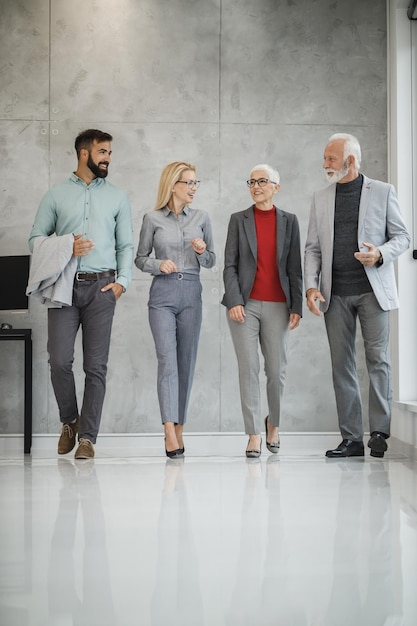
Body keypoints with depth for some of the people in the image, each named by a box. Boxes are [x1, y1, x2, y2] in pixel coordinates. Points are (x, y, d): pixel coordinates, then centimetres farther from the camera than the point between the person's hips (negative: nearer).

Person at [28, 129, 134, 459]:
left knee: (96, 366, -2)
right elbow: (35, 239, 7)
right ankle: (69, 420, 18)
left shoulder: (117, 197, 13)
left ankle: (87, 437, 4)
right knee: (59, 360, -7)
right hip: (65, 286, -1)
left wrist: (122, 281, -3)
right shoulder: (56, 195, 9)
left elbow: (126, 245, 11)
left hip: (101, 286, 1)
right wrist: (67, 246, -10)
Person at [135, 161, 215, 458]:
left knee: (186, 362, 5)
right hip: (163, 294, -3)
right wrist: (159, 264, -10)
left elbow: (211, 261, 14)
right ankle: (170, 432, -19)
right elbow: (141, 258, 9)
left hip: (191, 294, 3)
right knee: (167, 360, -13)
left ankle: (178, 428, 14)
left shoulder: (201, 218, 8)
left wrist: (202, 251, -8)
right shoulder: (153, 219, 2)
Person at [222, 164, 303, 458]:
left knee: (277, 370, 3)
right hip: (245, 304, -1)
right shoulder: (238, 220, 6)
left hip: (277, 306, 1)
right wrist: (234, 302, -10)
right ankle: (254, 434, 1)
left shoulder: (289, 221, 7)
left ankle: (273, 423, 27)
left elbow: (295, 268, 6)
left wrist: (297, 307, -1)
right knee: (248, 369, -3)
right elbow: (230, 266, 2)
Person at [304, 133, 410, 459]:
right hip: (336, 294, 3)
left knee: (378, 358, -5)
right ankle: (351, 438, 7)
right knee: (342, 364, 2)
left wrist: (380, 254, -16)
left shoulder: (383, 192, 3)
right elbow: (313, 248, 11)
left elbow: (402, 236, 4)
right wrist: (311, 286, -2)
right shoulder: (321, 198, 12)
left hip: (372, 289, -3)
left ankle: (380, 432, 3)